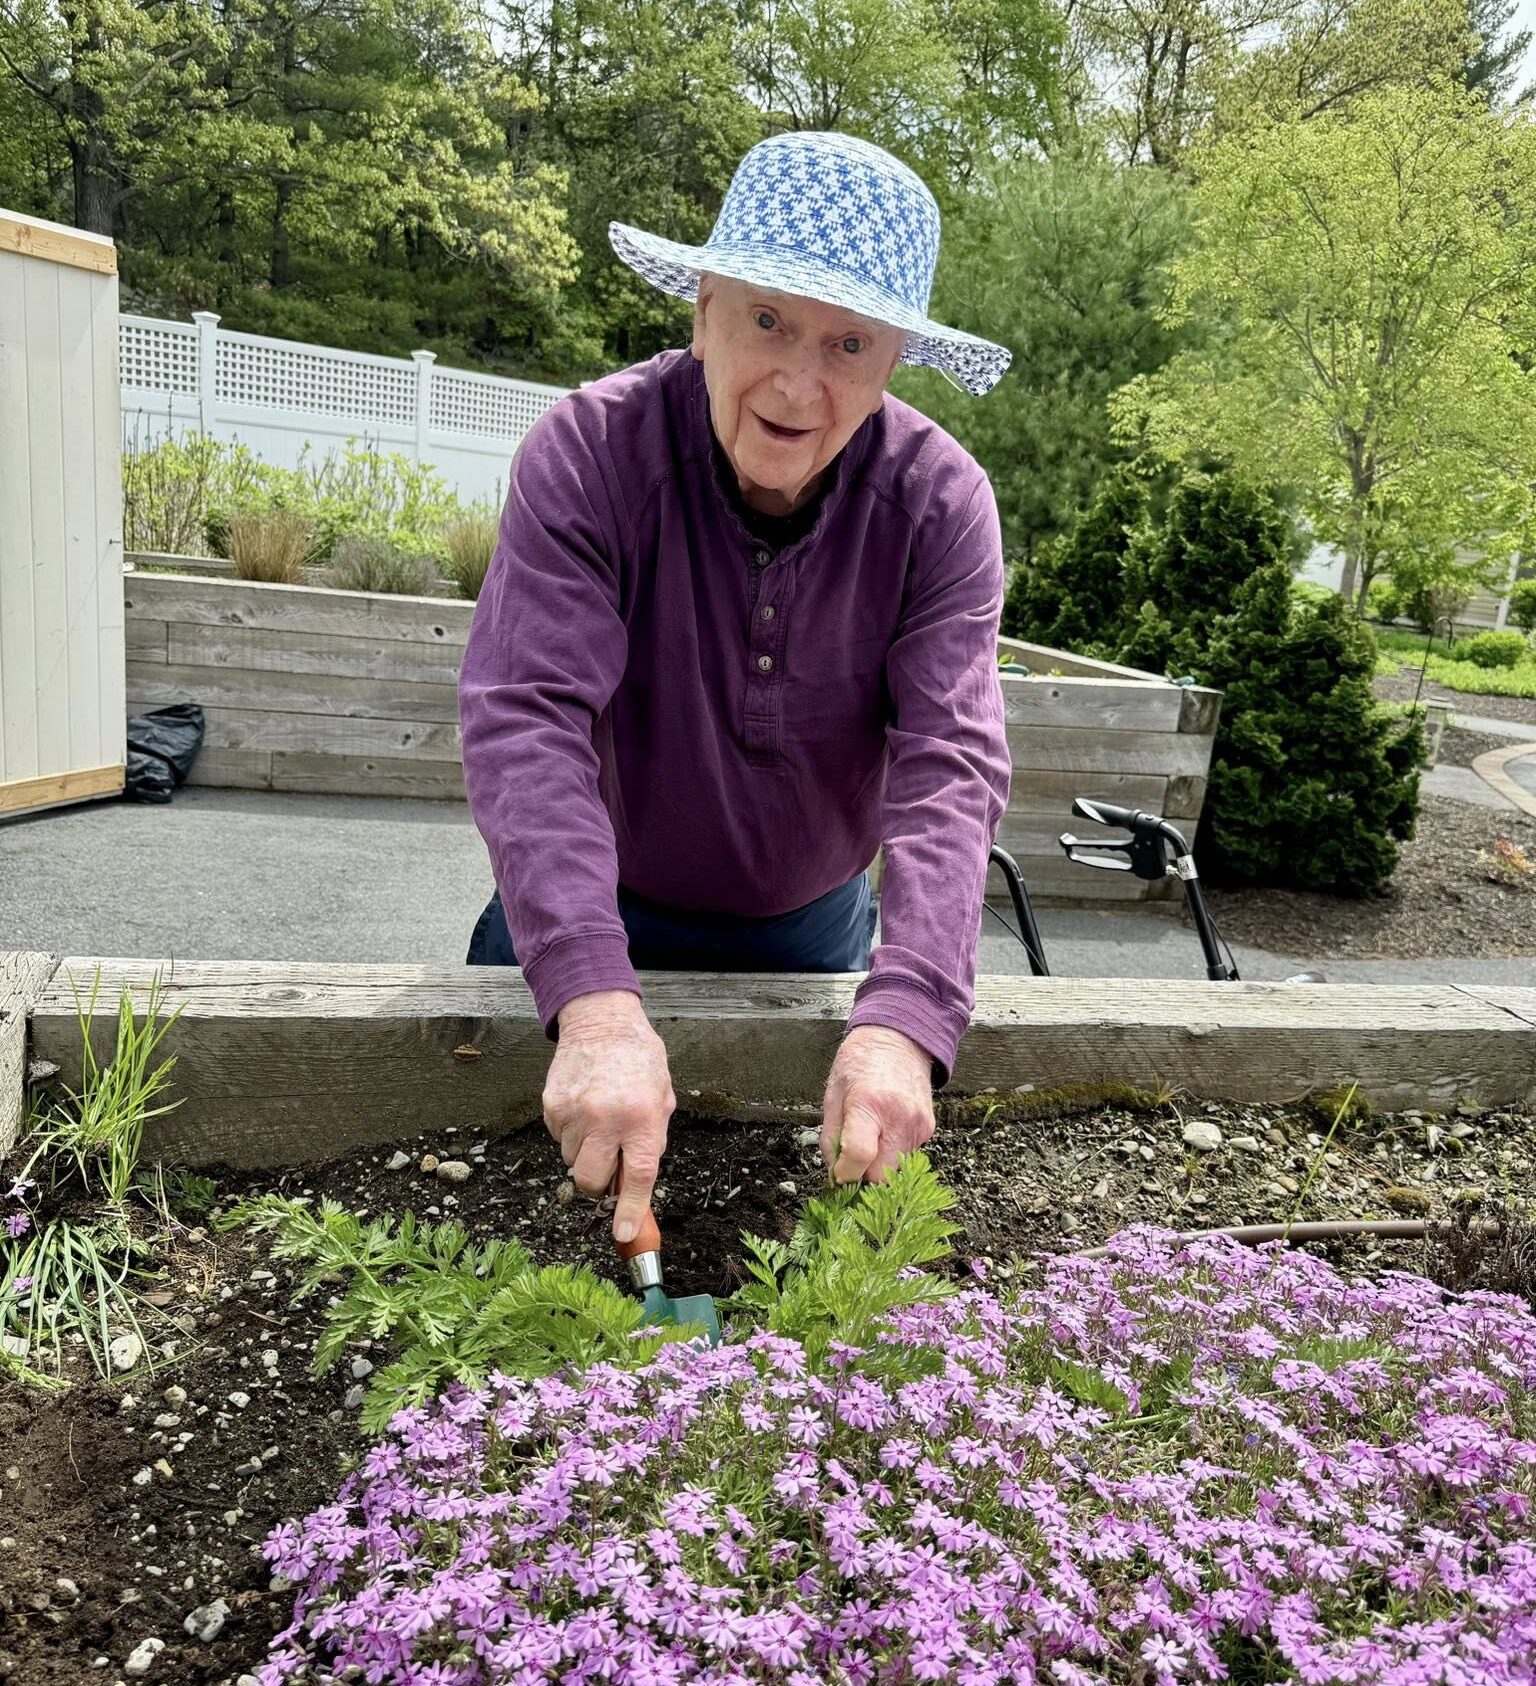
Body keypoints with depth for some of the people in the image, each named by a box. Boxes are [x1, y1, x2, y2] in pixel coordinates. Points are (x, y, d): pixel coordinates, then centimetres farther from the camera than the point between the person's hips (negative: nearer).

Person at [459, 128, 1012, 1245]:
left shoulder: (940, 505, -20)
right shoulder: (591, 452, -25)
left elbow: (951, 766, -28)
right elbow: (527, 722, -35)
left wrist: (904, 1019, -45)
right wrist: (597, 1005, -48)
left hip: (814, 934, 2)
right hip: (598, 914, -1)